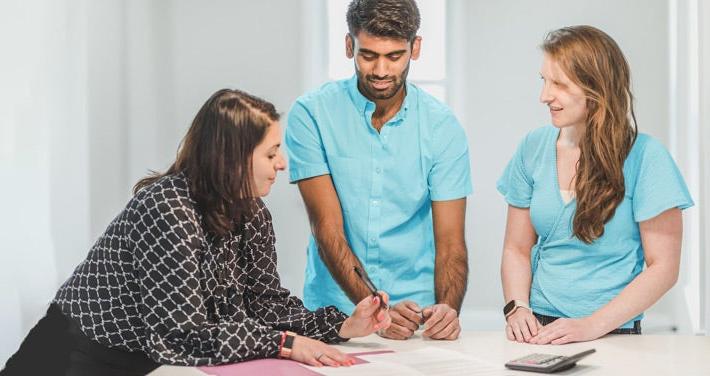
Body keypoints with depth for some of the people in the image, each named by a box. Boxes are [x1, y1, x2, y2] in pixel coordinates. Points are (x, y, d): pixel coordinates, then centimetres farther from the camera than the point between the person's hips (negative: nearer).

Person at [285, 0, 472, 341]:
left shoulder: (442, 126, 0)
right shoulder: (310, 114, -5)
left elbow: (450, 240, -2)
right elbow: (328, 228, -10)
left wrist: (447, 308, -21)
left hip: (417, 311, 0)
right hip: (332, 309, 0)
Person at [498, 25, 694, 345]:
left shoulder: (645, 156, -7)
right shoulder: (534, 147, 6)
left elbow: (663, 267, -7)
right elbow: (516, 249, 11)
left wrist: (592, 325, -16)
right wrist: (517, 307, -7)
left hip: (614, 333, -3)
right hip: (538, 330, 3)